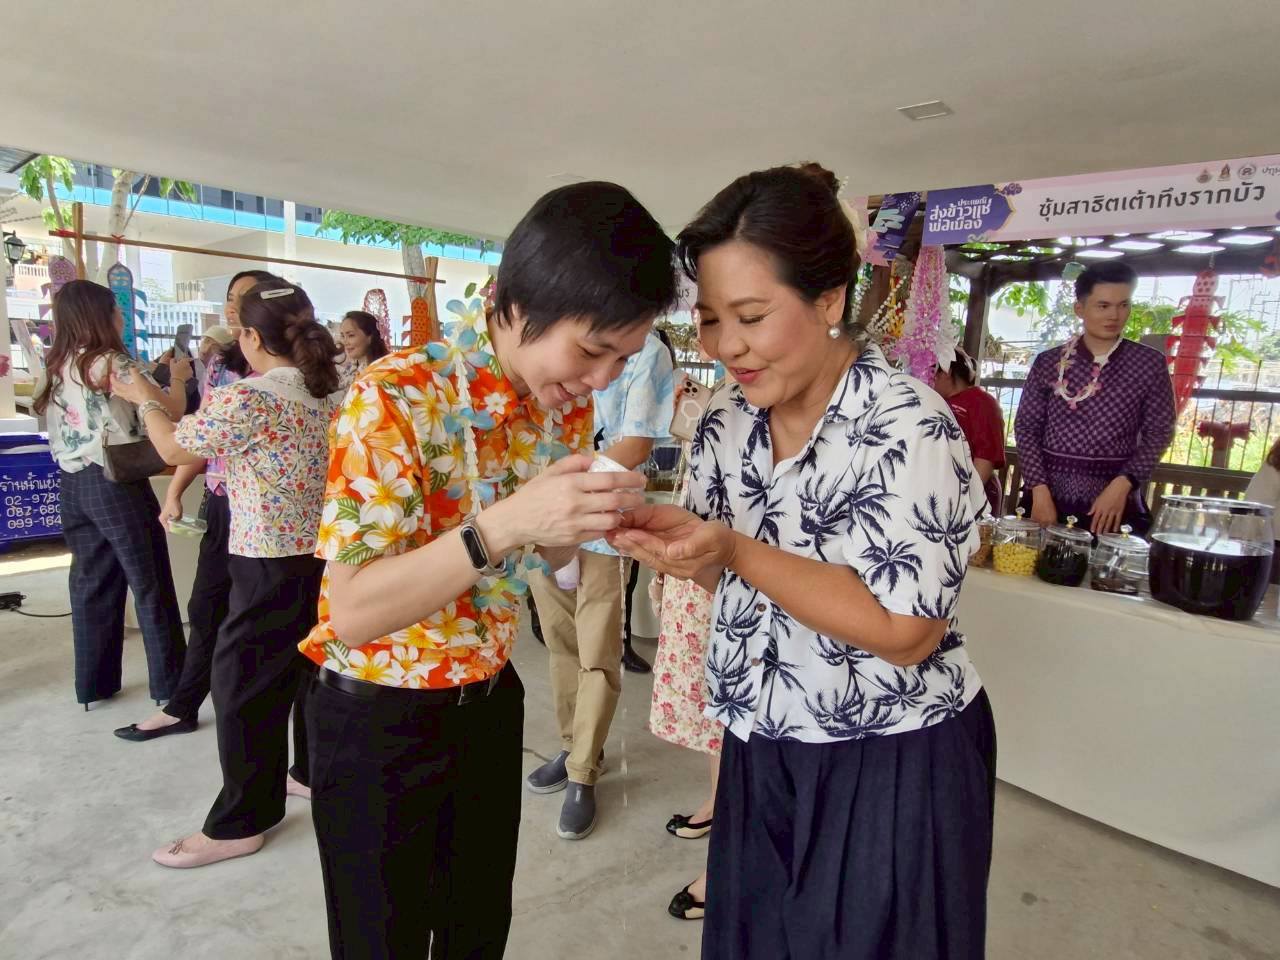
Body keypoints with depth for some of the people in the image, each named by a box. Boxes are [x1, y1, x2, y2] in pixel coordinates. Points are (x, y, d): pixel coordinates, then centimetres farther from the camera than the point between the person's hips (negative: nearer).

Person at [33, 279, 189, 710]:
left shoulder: (59, 367, 10)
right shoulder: (113, 363, -13)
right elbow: (171, 410, -12)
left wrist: (145, 374, 16)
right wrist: (178, 377, 6)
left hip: (73, 484, 7)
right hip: (115, 484, -7)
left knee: (92, 583, 13)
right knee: (150, 584, 3)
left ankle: (93, 684, 21)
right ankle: (169, 682, 12)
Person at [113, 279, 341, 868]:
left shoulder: (247, 399, -19)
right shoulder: (332, 393, 4)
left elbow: (174, 449, -4)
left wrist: (144, 398, 13)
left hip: (272, 565, -8)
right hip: (326, 553, 8)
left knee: (243, 685, 5)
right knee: (310, 665, 22)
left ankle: (238, 824, 18)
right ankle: (315, 769, 39)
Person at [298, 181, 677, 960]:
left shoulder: (568, 405, -5)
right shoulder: (398, 397, -24)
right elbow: (353, 611, -25)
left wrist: (588, 519, -15)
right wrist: (503, 524, -38)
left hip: (491, 702, 6)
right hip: (379, 719, -5)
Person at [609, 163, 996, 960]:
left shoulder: (909, 425, -21)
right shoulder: (726, 424, -1)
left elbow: (908, 632, -22)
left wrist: (735, 552, -28)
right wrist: (670, 539, -15)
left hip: (892, 773, -5)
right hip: (761, 757, 6)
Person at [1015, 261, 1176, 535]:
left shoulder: (1150, 364, 2)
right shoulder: (1049, 362, 3)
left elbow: (1158, 433, 1)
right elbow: (1026, 428, 1)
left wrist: (1122, 485, -13)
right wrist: (1039, 491, -9)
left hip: (1116, 505, 0)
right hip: (1049, 497, 1)